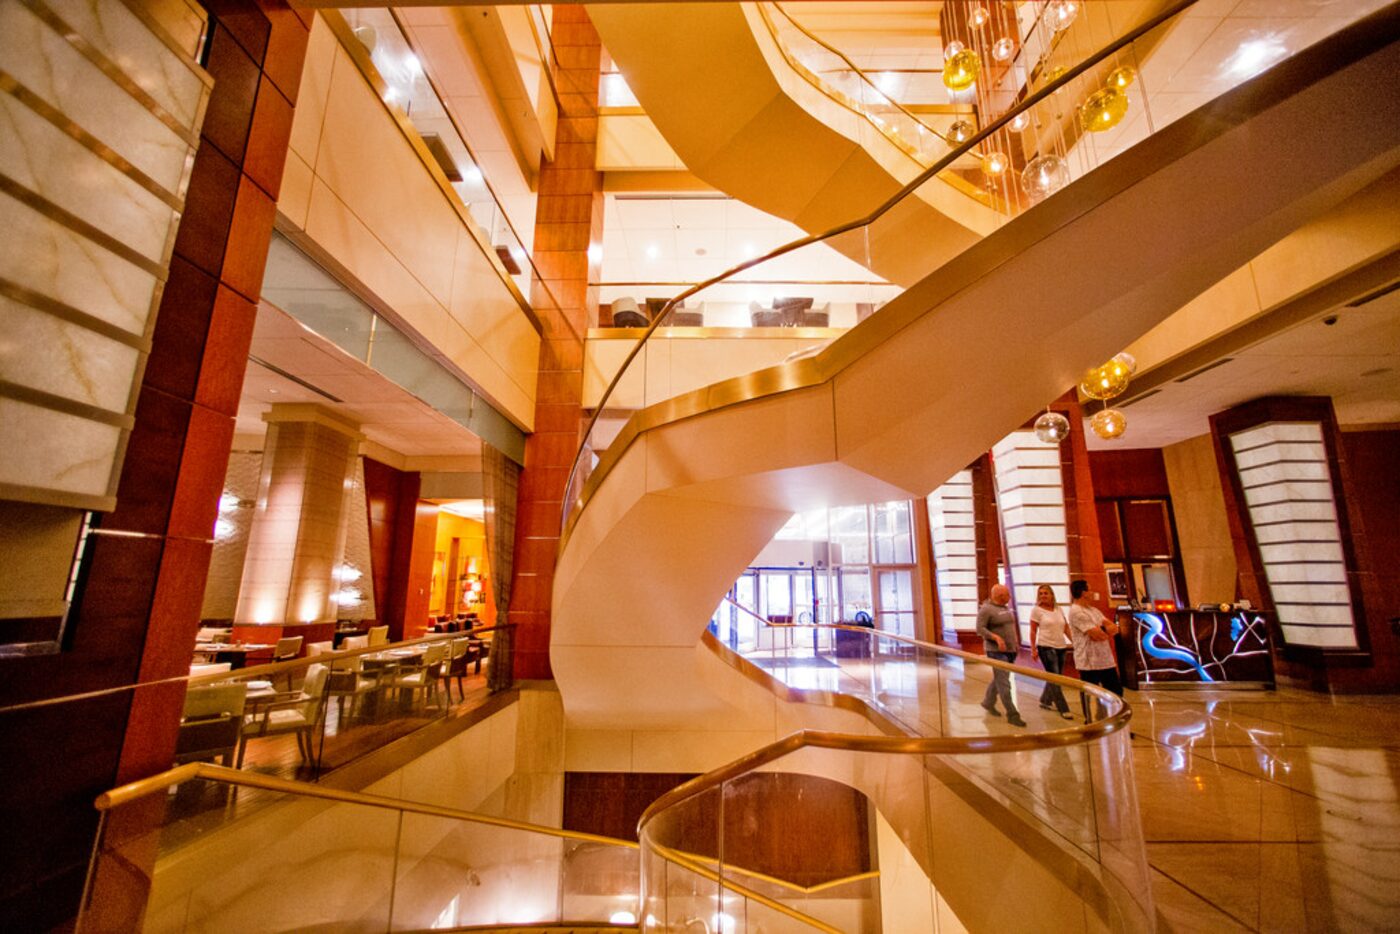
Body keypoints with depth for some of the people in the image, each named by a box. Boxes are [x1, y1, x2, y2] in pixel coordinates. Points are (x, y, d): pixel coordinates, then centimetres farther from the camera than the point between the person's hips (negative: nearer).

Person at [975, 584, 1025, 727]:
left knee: (999, 679, 18)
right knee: (1004, 684, -6)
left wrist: (1015, 641, 15)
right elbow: (980, 629, -18)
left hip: (1010, 650, 8)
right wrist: (996, 637, -28)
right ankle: (1012, 715, -1)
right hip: (996, 651, -8)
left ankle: (988, 703, 35)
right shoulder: (986, 609, -14)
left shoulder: (1006, 608, 12)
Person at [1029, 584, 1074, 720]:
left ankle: (1045, 701, 29)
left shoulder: (1059, 609, 8)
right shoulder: (1036, 610, -6)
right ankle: (1063, 709, 0)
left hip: (1061, 647, 6)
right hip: (1046, 647, -6)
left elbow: (1066, 628, 12)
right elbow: (1033, 631, -6)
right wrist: (1033, 649, -9)